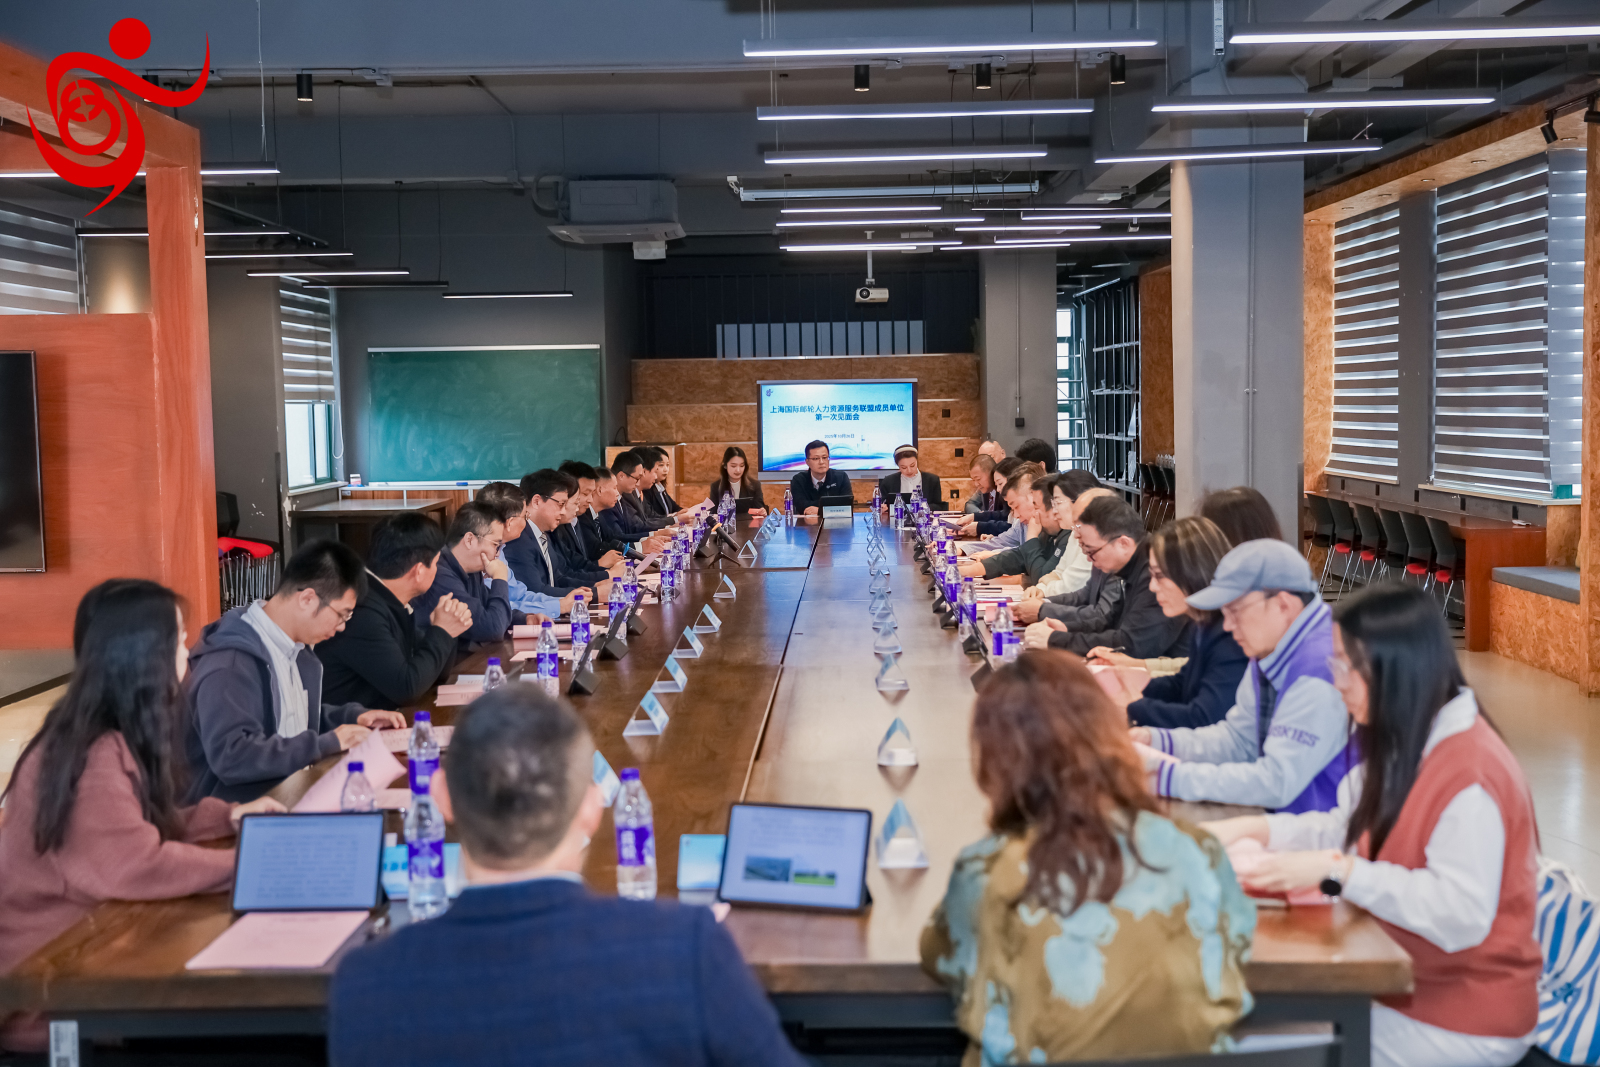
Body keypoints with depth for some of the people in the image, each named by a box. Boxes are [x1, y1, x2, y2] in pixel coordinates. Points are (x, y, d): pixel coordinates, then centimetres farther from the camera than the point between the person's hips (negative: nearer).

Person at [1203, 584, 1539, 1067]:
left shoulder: (1470, 774, -26)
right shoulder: (1404, 747, 5)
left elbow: (1461, 914, -31)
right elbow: (1349, 831, 12)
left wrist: (1337, 871, -30)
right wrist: (1251, 828, 0)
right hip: (1406, 982, 8)